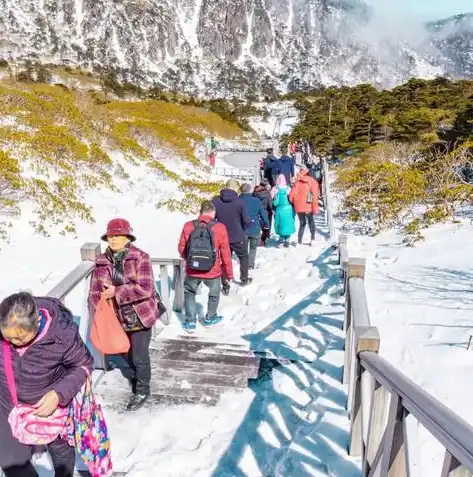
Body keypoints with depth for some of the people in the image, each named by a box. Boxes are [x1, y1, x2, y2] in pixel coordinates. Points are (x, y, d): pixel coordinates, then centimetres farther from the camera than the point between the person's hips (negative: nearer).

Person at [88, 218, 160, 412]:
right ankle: (138, 375, 53)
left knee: (139, 355, 5)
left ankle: (142, 390, 30)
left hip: (141, 316, -5)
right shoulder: (102, 261, 0)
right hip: (118, 318, 5)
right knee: (128, 354, 23)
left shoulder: (140, 257, -15)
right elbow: (94, 292, 2)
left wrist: (116, 291, -23)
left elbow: (145, 288, -23)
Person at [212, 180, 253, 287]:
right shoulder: (239, 201, -17)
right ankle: (244, 279, 37)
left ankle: (225, 286, 16)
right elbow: (246, 221, -15)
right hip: (238, 237, -2)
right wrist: (251, 222, 8)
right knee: (244, 257, 23)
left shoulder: (215, 200, -10)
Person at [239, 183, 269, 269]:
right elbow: (263, 213, -5)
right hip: (255, 229, -1)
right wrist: (267, 224, 10)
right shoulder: (256, 201, -13)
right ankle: (251, 265, 11)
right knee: (253, 248, 16)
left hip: (243, 230, 1)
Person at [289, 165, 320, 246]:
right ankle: (312, 239, 11)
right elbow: (314, 195, -8)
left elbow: (291, 194, -3)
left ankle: (299, 242, 9)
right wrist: (315, 208, -7)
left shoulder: (297, 182, 2)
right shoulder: (312, 182, -3)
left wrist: (294, 203, 12)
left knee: (302, 223, 15)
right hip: (308, 207, -2)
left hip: (298, 207, 2)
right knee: (311, 222, 19)